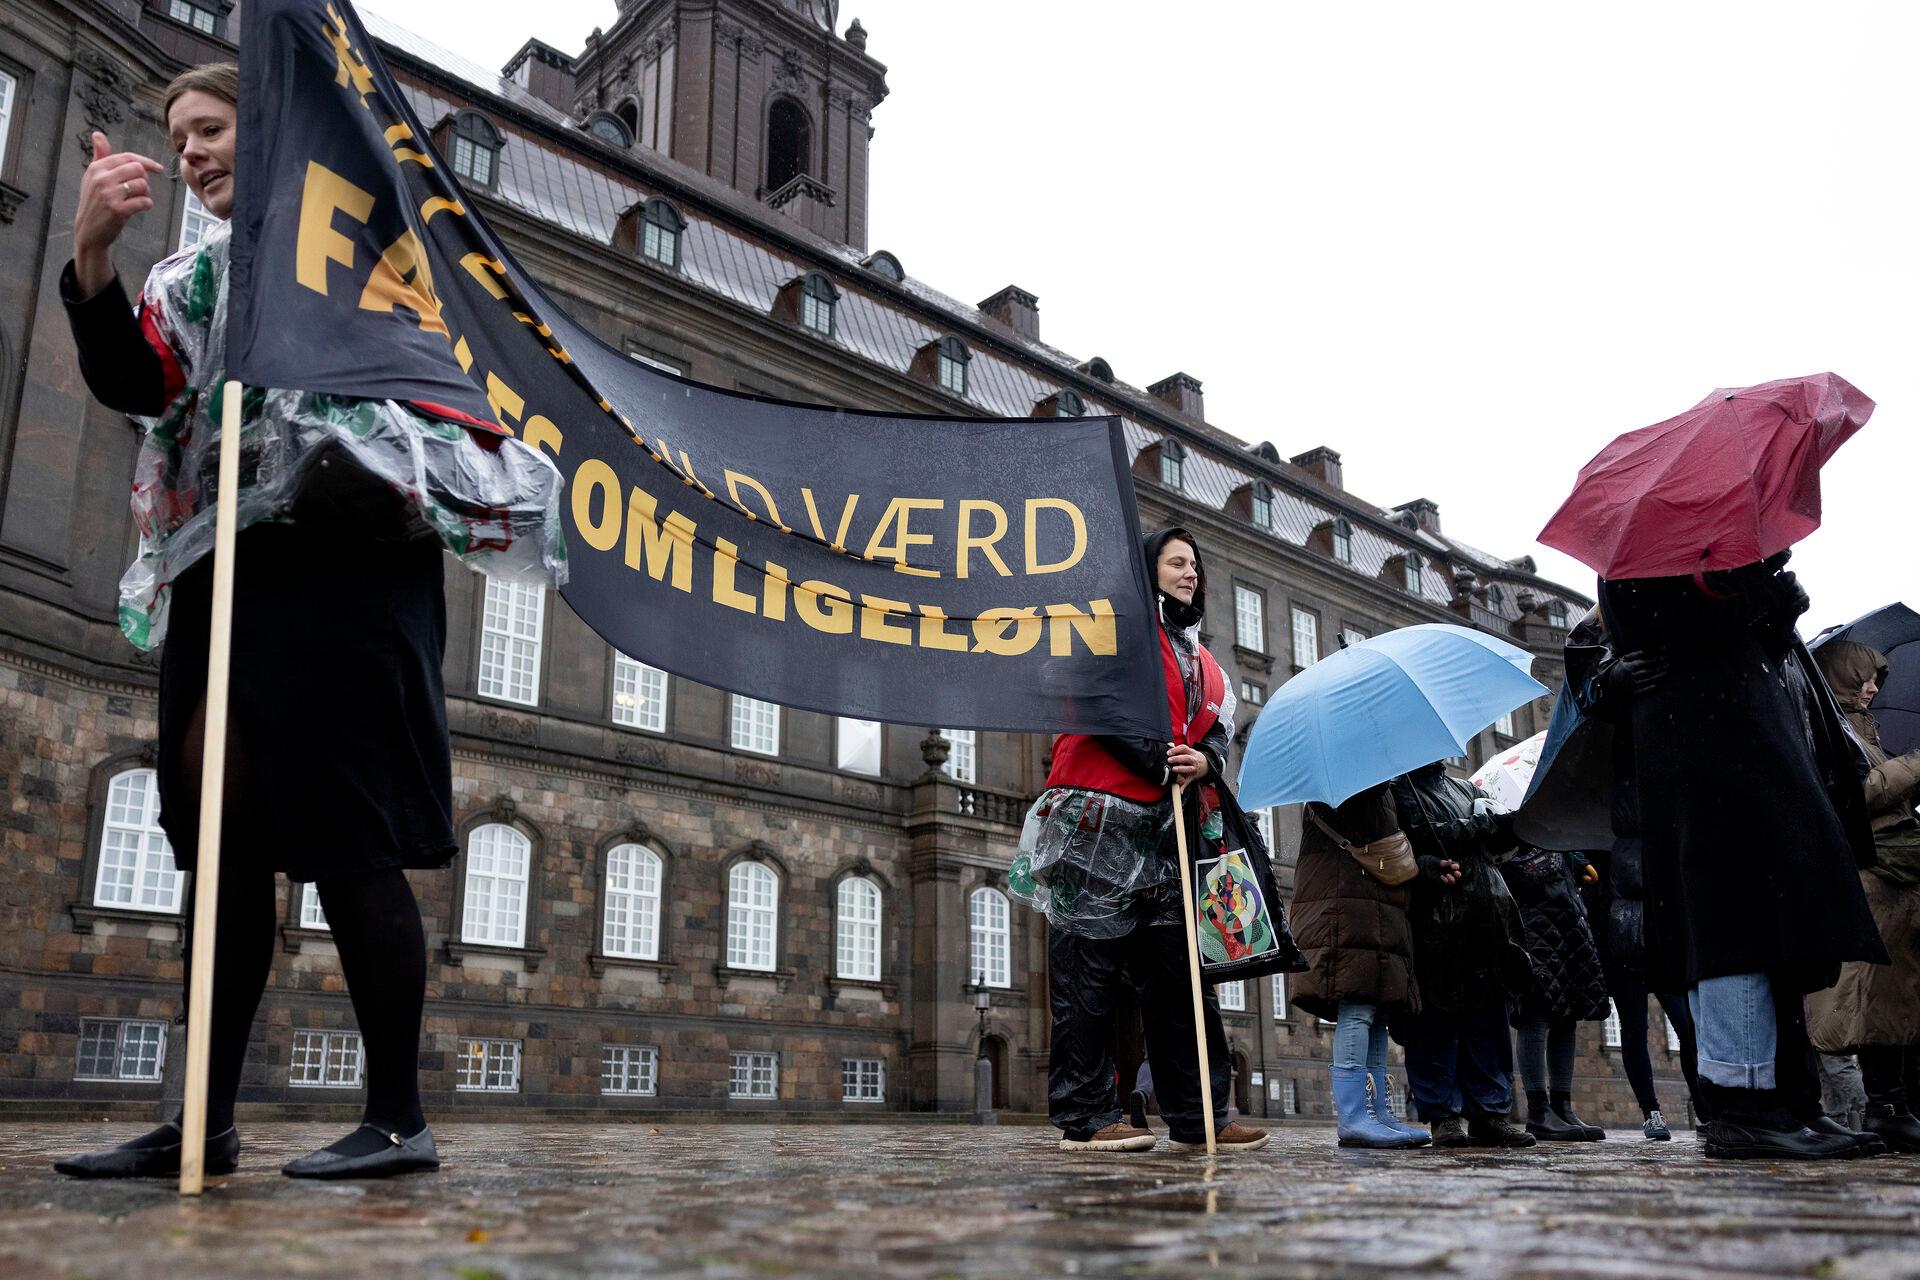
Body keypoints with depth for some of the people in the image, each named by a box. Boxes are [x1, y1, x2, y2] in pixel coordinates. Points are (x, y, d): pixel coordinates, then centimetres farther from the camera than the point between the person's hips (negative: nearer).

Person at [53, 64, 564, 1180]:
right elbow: (132, 384, 3)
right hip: (225, 583, 7)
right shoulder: (195, 277, 24)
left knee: (347, 839, -10)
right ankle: (208, 1122, 11)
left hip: (342, 572, -6)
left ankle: (400, 1119, -4)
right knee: (226, 841, 5)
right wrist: (92, 252, -11)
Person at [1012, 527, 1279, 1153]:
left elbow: (1220, 725, 19)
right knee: (1089, 965, -6)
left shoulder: (1201, 659, 26)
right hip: (1102, 817, -7)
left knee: (1180, 969, 5)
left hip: (1171, 828, 8)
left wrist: (1204, 760, -4)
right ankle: (1085, 1118, -3)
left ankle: (1197, 1117, 8)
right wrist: (1159, 764, -14)